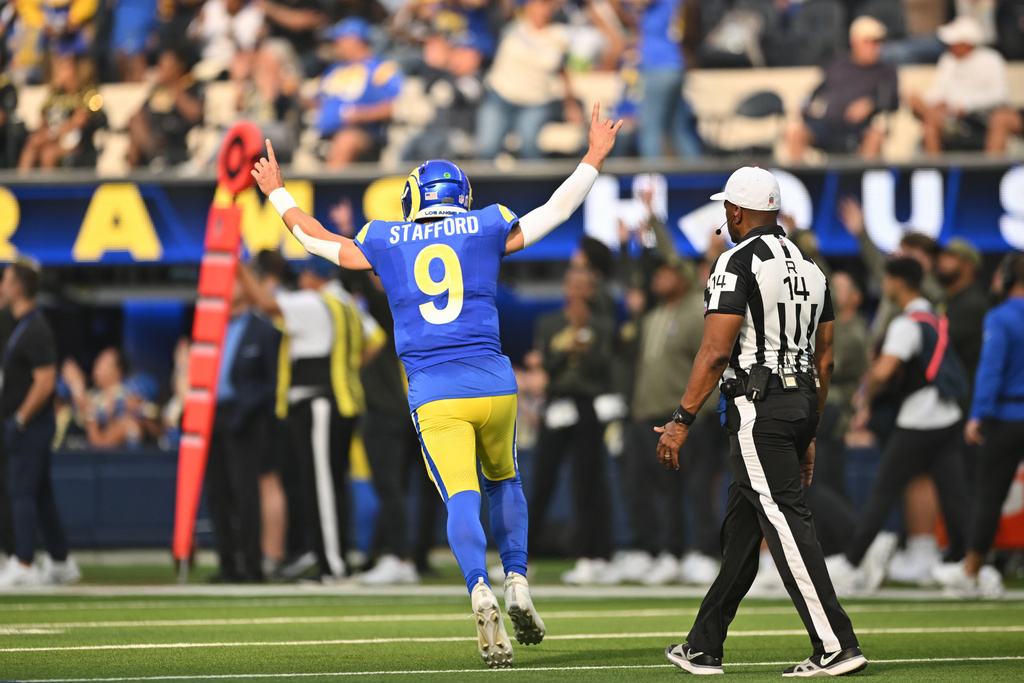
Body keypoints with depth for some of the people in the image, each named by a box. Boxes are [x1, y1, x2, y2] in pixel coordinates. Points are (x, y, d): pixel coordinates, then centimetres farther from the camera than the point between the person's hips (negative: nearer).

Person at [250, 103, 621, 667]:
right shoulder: (486, 229, 8)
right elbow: (557, 210, 20)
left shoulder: (385, 242, 9)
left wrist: (278, 193, 41)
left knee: (461, 498, -10)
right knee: (503, 481, 24)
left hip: (434, 394, -1)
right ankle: (518, 583, 8)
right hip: (493, 385, 1)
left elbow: (315, 239, 25)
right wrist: (594, 157, 34)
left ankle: (479, 589, -35)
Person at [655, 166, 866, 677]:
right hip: (801, 402, 8)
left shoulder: (739, 262, -10)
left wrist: (682, 421, -12)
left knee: (785, 523, -10)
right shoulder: (809, 267, 15)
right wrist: (808, 434, 24)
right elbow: (824, 360, 18)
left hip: (757, 409, -8)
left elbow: (715, 352, -16)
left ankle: (836, 647, -16)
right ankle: (704, 647, 21)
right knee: (739, 530, 15)